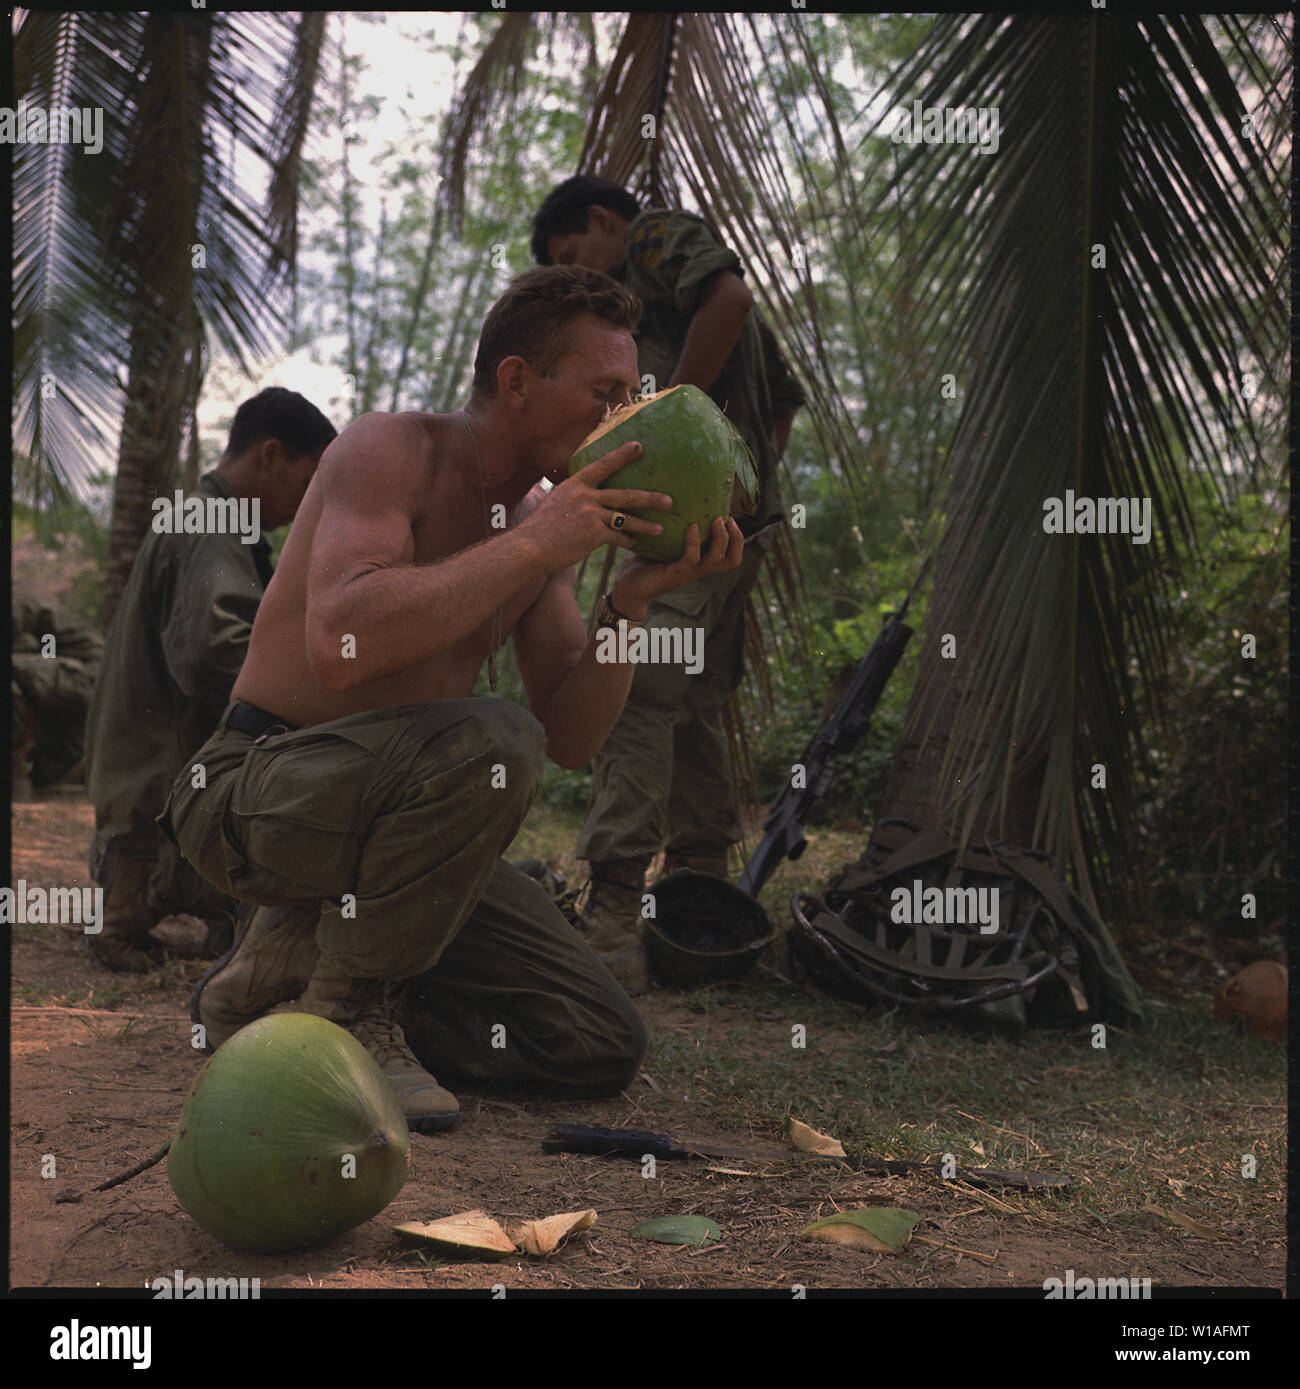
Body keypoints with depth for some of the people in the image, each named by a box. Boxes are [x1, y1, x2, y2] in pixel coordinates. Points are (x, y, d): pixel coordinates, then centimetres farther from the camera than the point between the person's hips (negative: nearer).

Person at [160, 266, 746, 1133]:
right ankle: (343, 1004, -14)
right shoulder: (390, 452, -12)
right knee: (489, 742, -36)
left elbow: (569, 739, 4)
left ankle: (286, 971, 7)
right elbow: (339, 647, -31)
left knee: (604, 1048, -2)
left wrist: (631, 601, -12)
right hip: (255, 792, -7)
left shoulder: (545, 518, 8)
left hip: (386, 824, 7)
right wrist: (533, 547, -26)